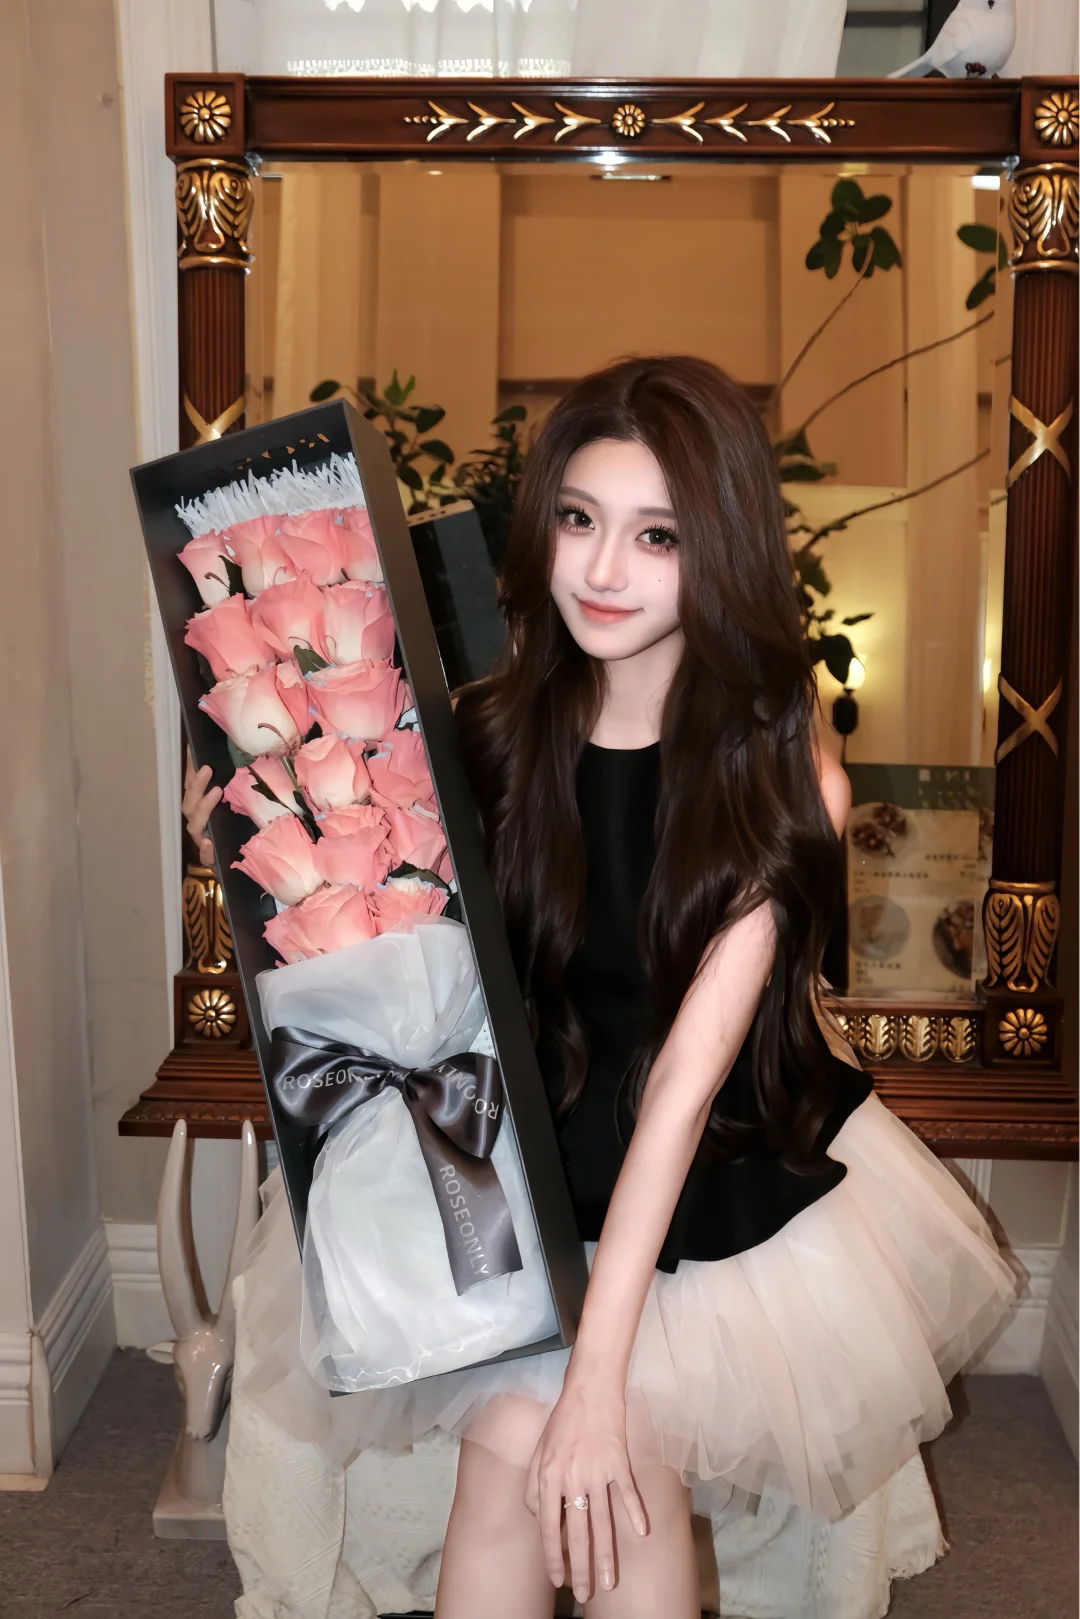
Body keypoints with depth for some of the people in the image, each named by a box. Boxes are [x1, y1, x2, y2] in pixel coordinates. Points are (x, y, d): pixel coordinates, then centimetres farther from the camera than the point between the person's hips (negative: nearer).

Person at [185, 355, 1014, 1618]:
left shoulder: (785, 780, -15)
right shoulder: (489, 732, -8)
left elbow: (689, 1068, -21)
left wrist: (597, 1373, -24)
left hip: (728, 1177, -1)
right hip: (537, 1168, 2)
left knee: (569, 1441, -18)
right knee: (515, 1438, -18)